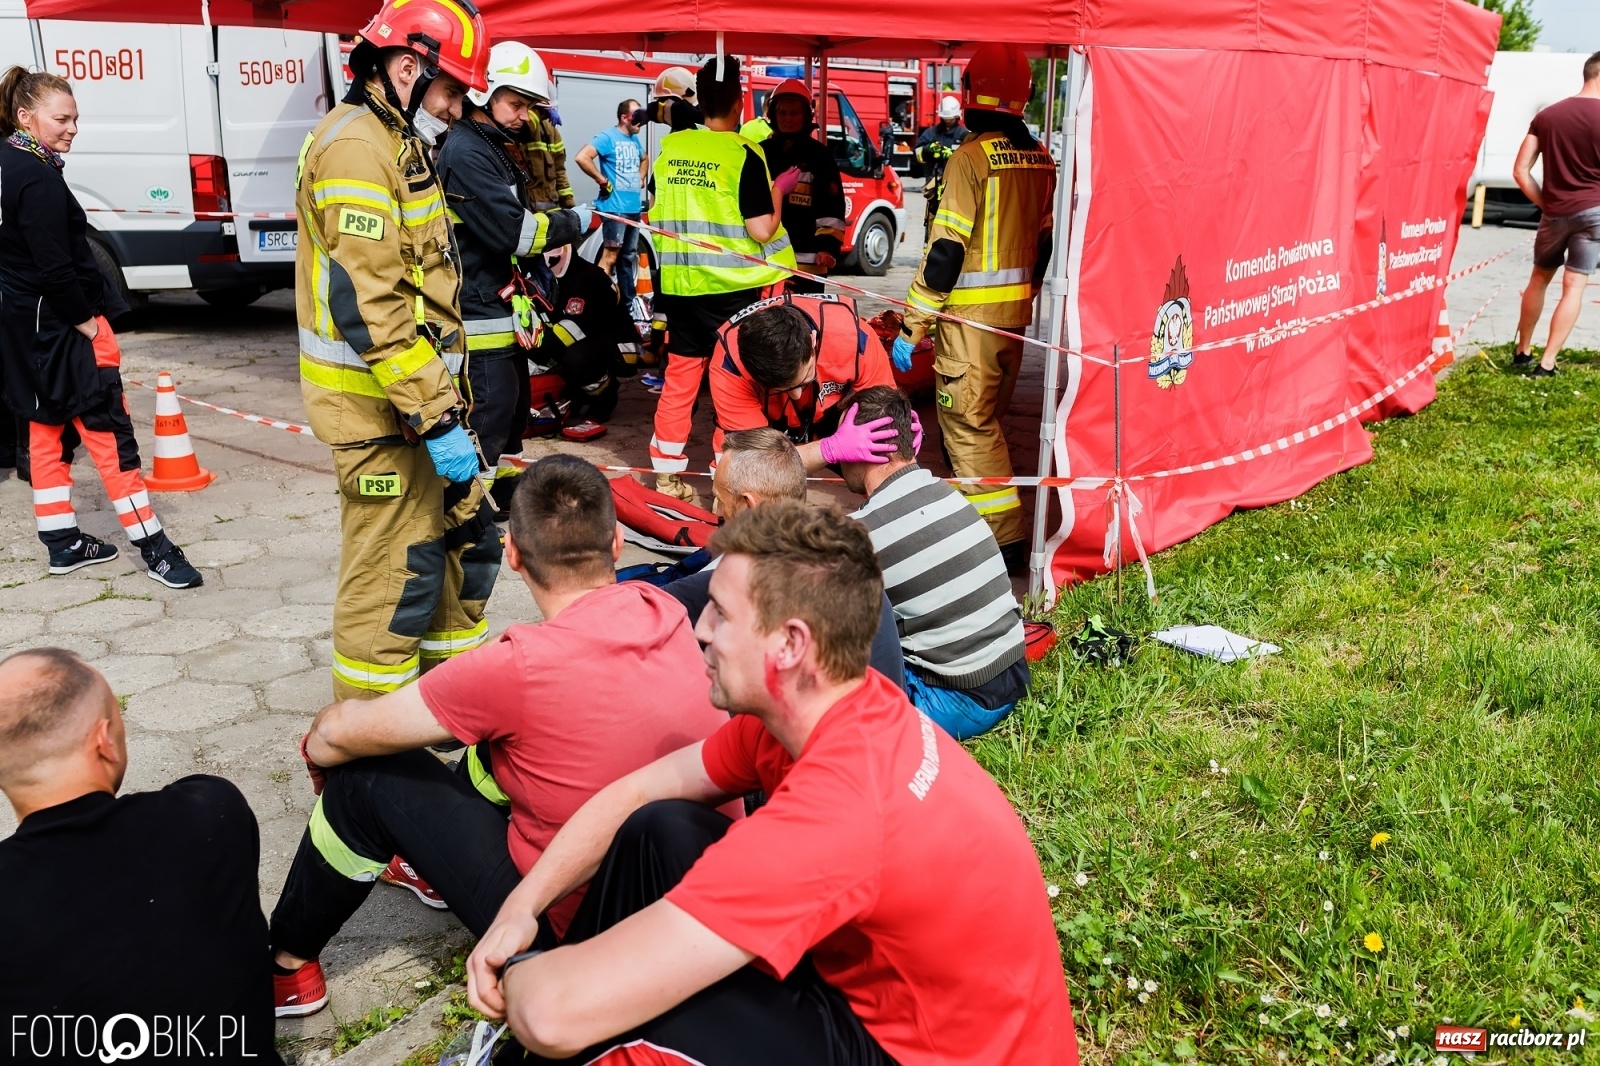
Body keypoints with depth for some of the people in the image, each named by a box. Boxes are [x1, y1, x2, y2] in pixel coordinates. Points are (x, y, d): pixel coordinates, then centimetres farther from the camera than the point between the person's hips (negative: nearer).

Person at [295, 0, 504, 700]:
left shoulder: (397, 144, 18)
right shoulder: (356, 147, -16)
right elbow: (367, 306, -25)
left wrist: (443, 398, 23)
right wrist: (437, 419, -25)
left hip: (421, 387, 10)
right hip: (379, 404, -10)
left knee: (468, 539, 17)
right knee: (395, 575, -3)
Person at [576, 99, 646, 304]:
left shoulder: (636, 140, 14)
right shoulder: (608, 137, -10)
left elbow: (643, 160, 35)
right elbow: (582, 157, -23)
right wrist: (602, 180, -18)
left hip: (634, 207, 8)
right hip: (615, 208, -8)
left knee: (629, 257, 14)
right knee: (610, 257, -11)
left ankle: (628, 303, 21)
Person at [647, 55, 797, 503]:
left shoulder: (669, 145, 3)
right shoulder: (744, 154, -12)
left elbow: (655, 210, 14)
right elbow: (762, 230, -15)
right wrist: (778, 190, 0)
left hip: (679, 282, 5)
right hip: (735, 286, -5)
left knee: (681, 374, 14)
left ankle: (667, 471, 21)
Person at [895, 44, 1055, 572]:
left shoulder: (970, 158, -15)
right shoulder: (1041, 159, 8)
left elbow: (945, 249, -18)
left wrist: (912, 327, -14)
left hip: (970, 316, -8)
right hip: (1016, 313, 8)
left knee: (967, 422, -3)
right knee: (987, 417, 19)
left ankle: (1005, 538, -4)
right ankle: (977, 509, 32)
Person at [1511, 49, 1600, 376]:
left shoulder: (1547, 115, 3)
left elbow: (1520, 171, 0)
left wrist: (1544, 203, 6)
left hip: (1554, 212, 3)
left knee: (1539, 279, 19)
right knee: (1574, 286, 1)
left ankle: (1522, 351, 25)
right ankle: (1547, 363, -2)